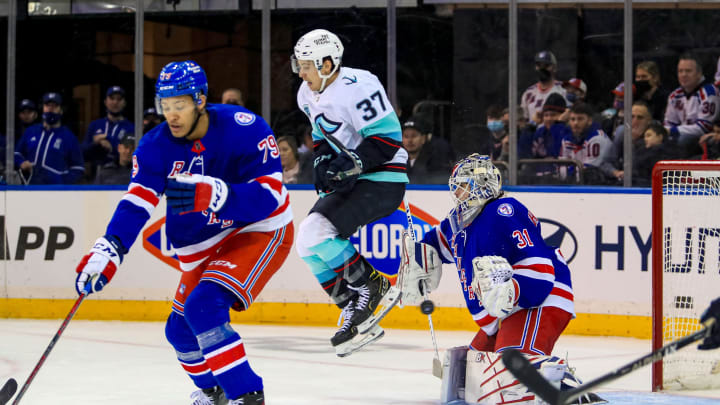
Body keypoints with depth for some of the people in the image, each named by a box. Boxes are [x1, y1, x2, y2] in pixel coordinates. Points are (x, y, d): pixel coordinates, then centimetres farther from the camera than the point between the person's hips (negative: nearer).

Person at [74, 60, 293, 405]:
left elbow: (268, 195, -32)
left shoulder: (244, 129, -25)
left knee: (203, 308, -26)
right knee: (181, 330, 10)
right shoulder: (156, 146, -11)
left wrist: (213, 195, -47)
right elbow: (137, 202, -20)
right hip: (203, 246, 7)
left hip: (260, 233, -7)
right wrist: (108, 248, -38)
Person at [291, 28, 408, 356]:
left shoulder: (357, 87, -22)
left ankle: (370, 285, -4)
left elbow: (388, 136, -22)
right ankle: (360, 321, 8)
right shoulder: (308, 95, 7)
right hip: (348, 181, 10)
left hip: (382, 180, -10)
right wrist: (322, 160, 1)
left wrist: (353, 163, -29)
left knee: (317, 233, -23)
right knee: (308, 245, 3)